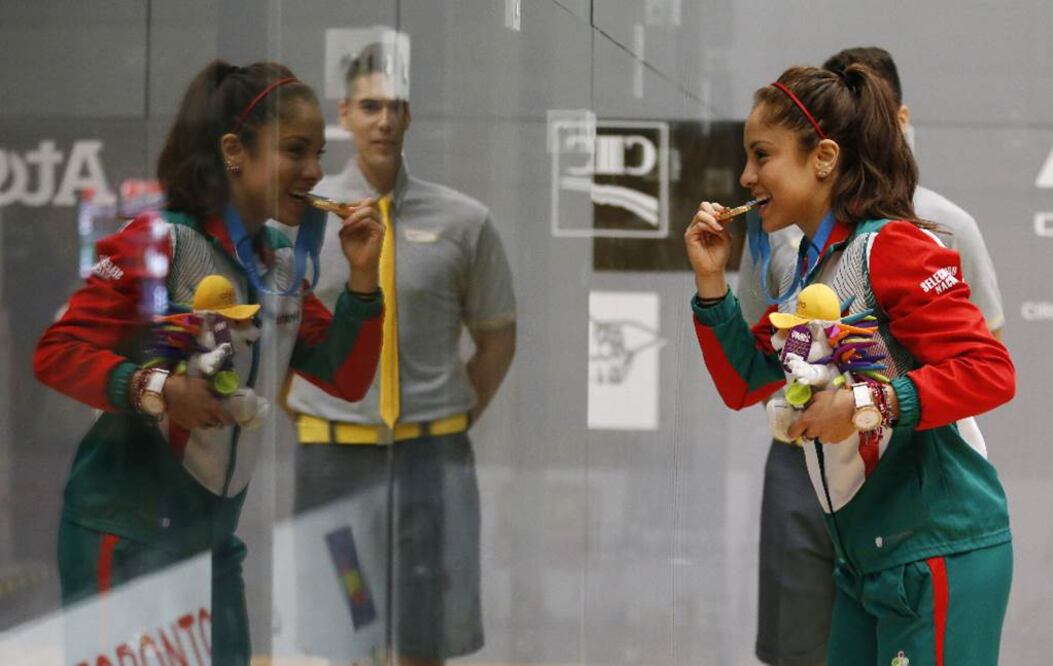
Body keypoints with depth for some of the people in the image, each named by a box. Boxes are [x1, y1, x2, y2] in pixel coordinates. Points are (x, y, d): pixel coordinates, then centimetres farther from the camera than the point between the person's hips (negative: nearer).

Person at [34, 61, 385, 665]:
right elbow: (58, 352, -16)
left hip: (213, 536, 8)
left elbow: (346, 380, 10)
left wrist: (363, 277, -2)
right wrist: (155, 388, -30)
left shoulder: (285, 264, 9)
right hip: (125, 533, -8)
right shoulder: (160, 243, -14)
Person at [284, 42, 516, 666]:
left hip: (432, 455, 0)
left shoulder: (463, 220, 0)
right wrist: (302, 417, 5)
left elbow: (498, 336, 10)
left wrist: (456, 423, 5)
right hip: (335, 454, 0)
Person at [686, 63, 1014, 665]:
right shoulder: (809, 266, 12)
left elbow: (990, 372, -20)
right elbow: (743, 385, 16)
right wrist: (712, 281, 5)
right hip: (864, 558, 9)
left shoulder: (890, 247, -14)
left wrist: (867, 404, -27)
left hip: (940, 551, -9)